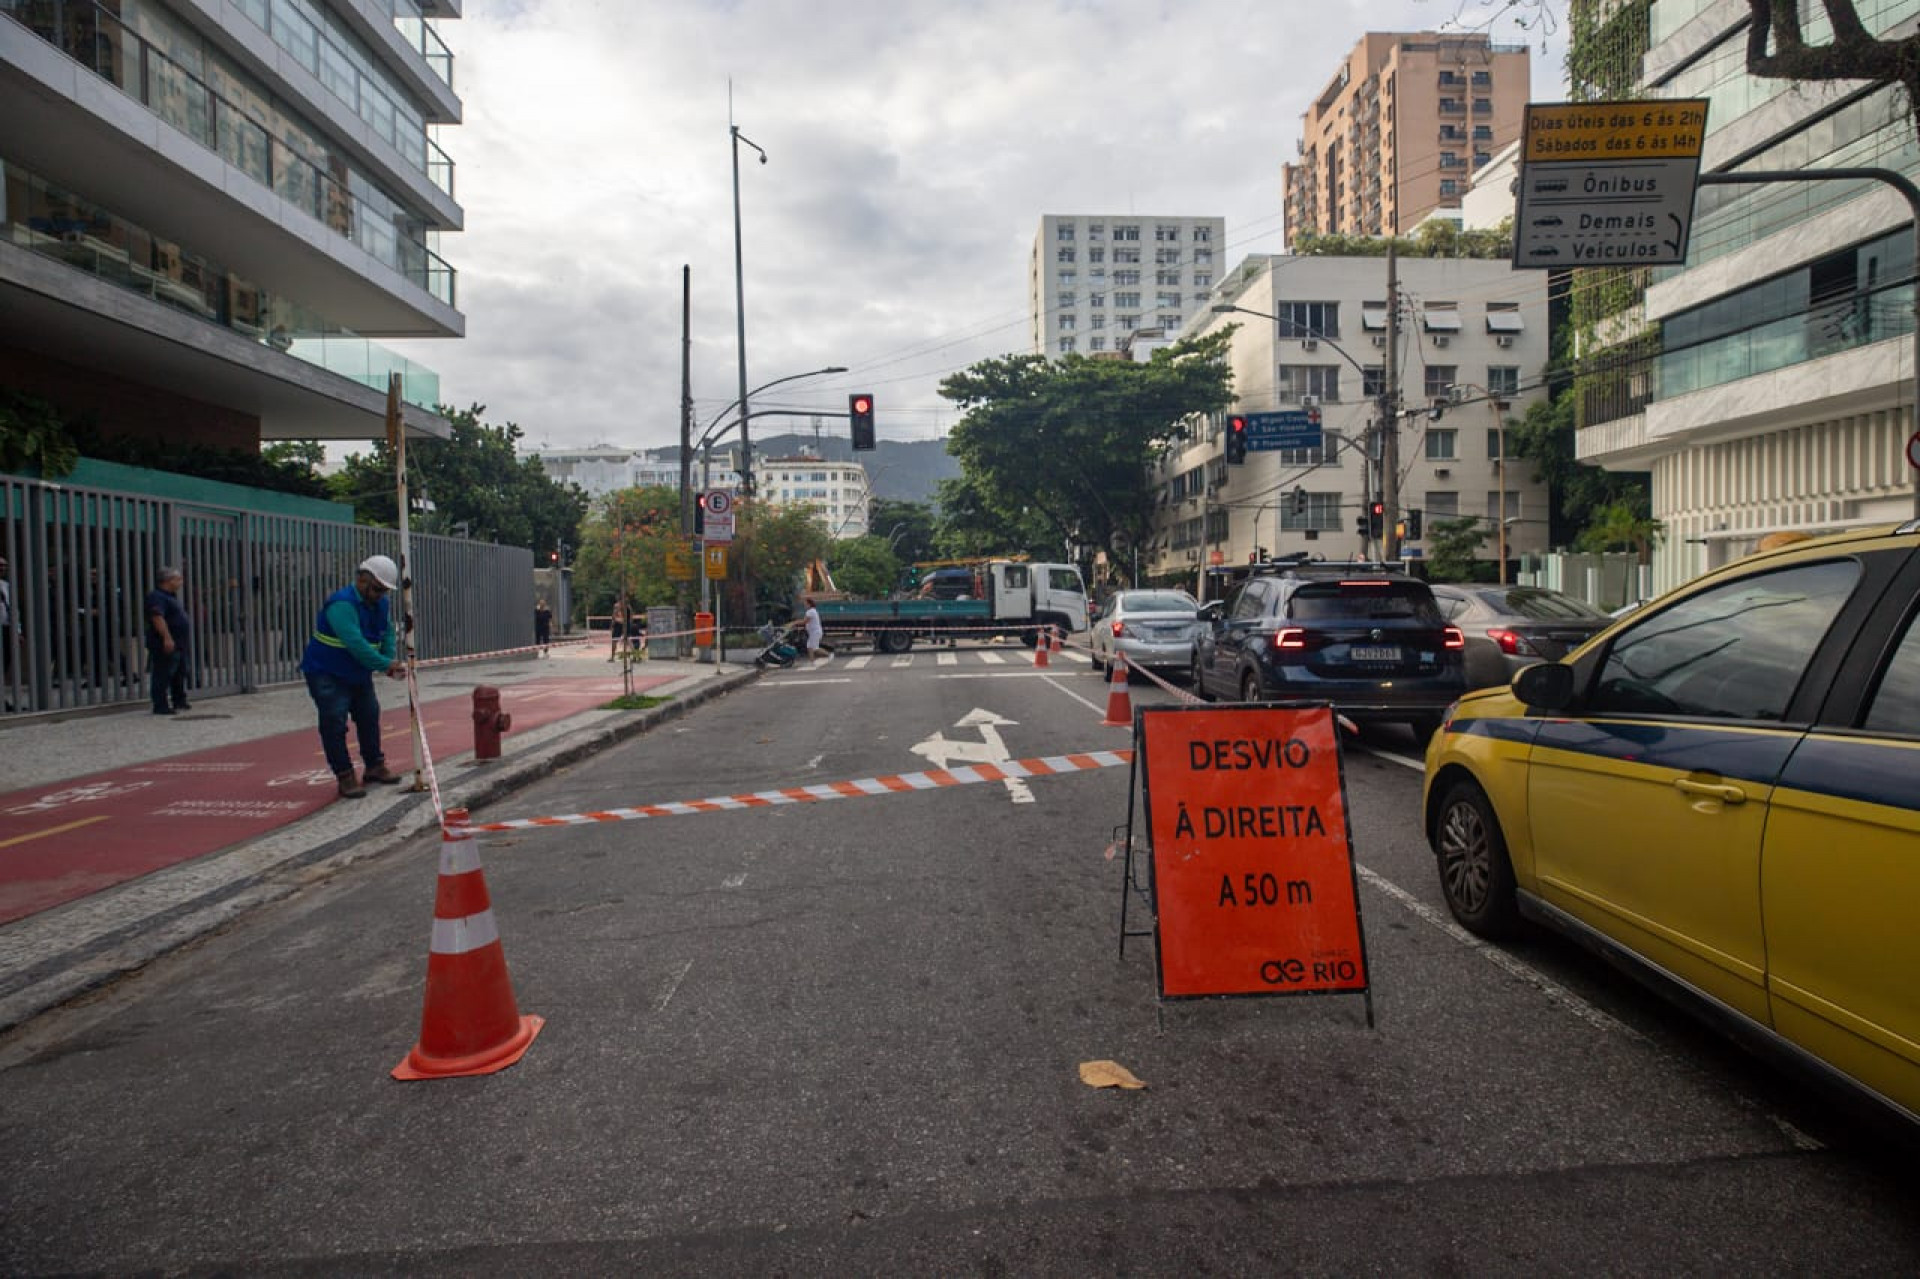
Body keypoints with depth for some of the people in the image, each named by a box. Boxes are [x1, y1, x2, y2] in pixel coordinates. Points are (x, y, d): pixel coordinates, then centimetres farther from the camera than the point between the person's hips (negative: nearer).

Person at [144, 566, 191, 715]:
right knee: (162, 676, -8)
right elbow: (157, 618, -25)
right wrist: (167, 638, -32)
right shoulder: (157, 597, -14)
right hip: (165, 645, -11)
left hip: (179, 644, 11)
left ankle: (179, 701, 28)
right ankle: (160, 706, -6)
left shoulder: (171, 596, 18)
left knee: (179, 675, 17)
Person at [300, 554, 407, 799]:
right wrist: (386, 664, -35)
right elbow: (356, 644, -36)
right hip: (326, 674, -8)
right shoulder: (342, 604, -28)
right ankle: (345, 776, -4)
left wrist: (392, 662, -17)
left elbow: (387, 635, 1)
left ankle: (374, 766, 29)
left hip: (359, 674, 8)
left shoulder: (382, 604, -1)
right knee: (334, 722, -11)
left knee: (370, 717, 15)